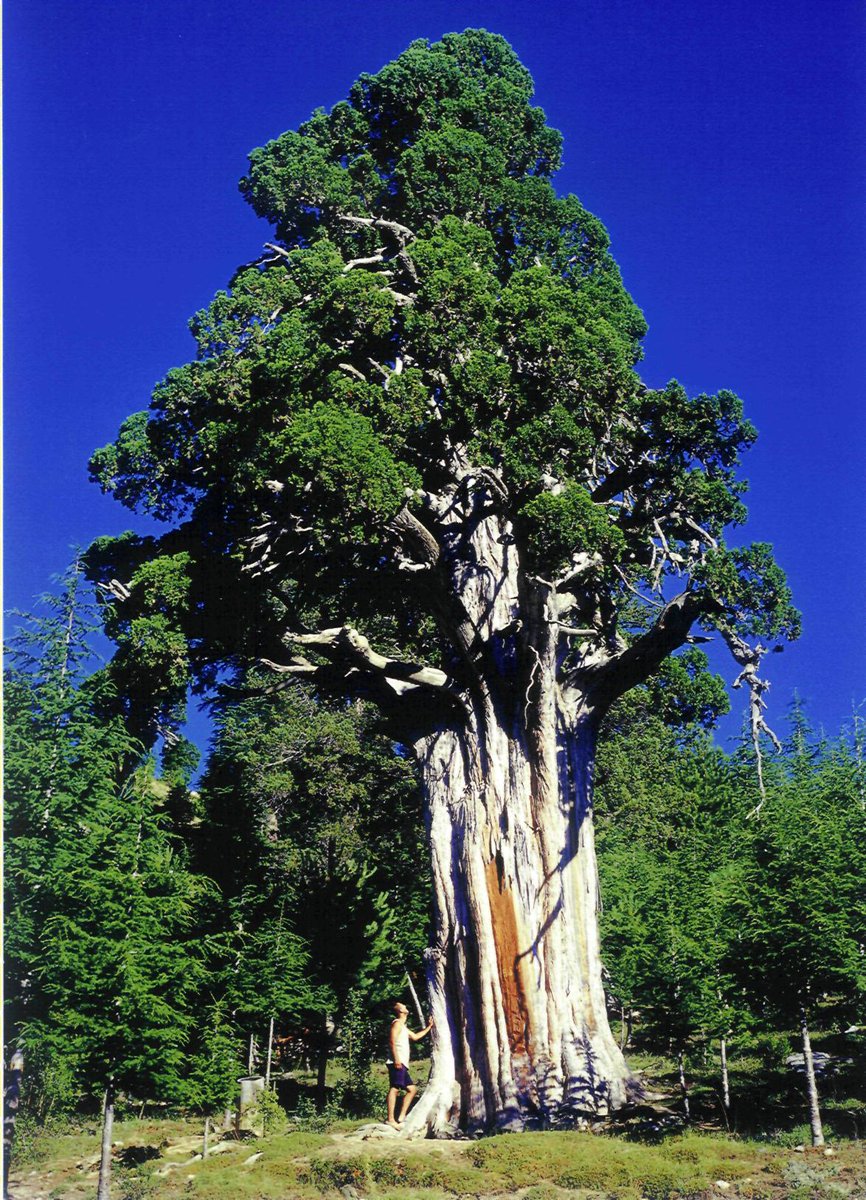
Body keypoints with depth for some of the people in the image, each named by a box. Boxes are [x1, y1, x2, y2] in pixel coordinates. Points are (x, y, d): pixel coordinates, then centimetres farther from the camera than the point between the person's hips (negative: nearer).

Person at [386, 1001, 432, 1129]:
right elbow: (392, 1041, -16)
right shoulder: (397, 1023, -2)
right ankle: (391, 1119, -26)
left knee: (411, 1089, 12)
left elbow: (415, 1037, 41)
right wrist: (396, 1058, -25)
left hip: (402, 1065, 11)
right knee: (394, 1088, -17)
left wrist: (429, 1027, 42)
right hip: (398, 1063, -11)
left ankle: (401, 1117, 6)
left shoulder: (403, 1027, 28)